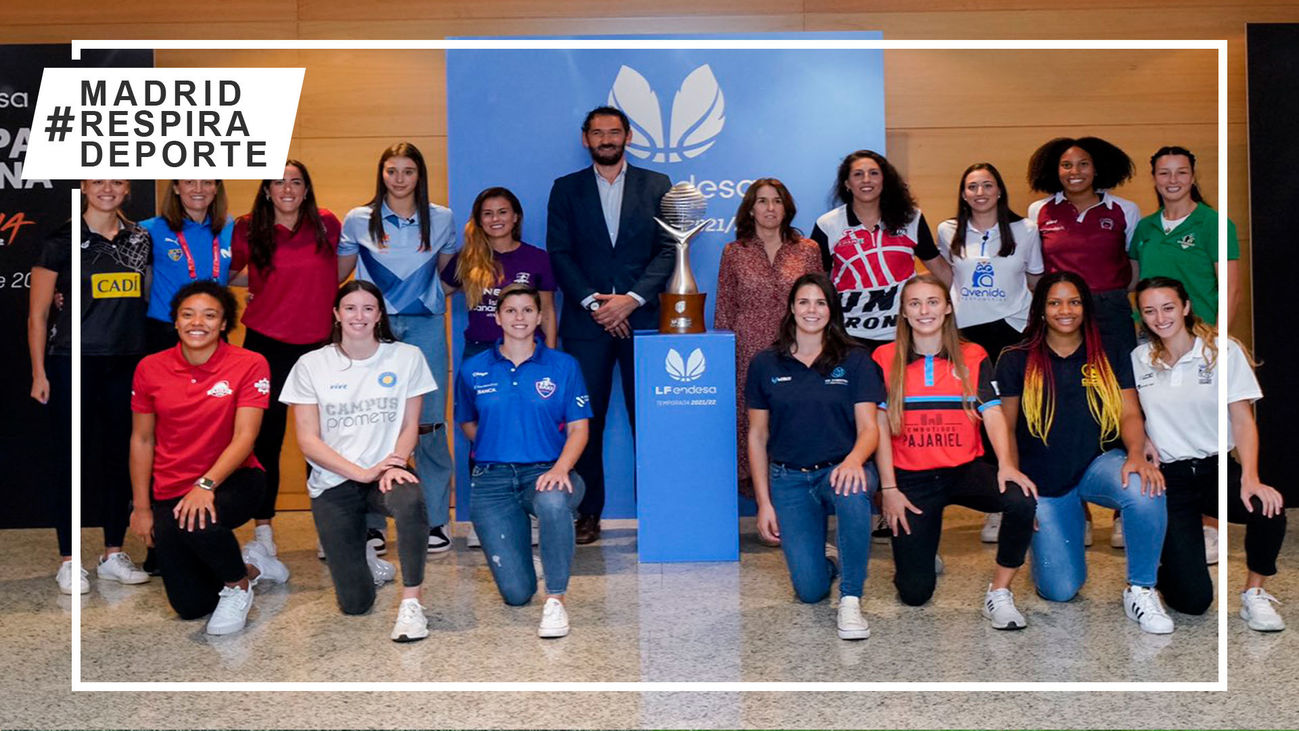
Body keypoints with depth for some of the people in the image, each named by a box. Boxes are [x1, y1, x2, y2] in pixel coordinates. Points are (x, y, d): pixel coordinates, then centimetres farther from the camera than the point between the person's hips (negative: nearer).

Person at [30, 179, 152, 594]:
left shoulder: (140, 240, 8)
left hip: (125, 365, 4)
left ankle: (113, 556, 20)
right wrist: (39, 373, -6)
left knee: (121, 458, 8)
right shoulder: (62, 242, -3)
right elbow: (38, 315, -2)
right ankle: (68, 562, 12)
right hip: (72, 363, -4)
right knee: (72, 460, 2)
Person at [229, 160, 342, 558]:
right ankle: (262, 526, 15)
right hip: (267, 342, -1)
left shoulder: (326, 225, 1)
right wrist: (262, 281, 1)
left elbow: (344, 266, 19)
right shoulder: (249, 230, -1)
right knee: (267, 436, 5)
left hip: (317, 342, 1)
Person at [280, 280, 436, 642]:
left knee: (411, 501, -39)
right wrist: (362, 473, -17)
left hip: (385, 474, 0)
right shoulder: (311, 365, 0)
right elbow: (308, 441, -4)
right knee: (355, 603, -5)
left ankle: (410, 602, -25)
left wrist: (393, 465, -18)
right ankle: (362, 556, 30)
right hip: (333, 483, 0)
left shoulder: (406, 357, 2)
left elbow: (409, 426, 3)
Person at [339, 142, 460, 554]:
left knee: (429, 422, -2)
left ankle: (434, 521, 8)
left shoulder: (441, 219, 9)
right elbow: (337, 274, 14)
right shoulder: (359, 220, 6)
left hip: (425, 326, 1)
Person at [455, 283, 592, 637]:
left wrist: (561, 466, -19)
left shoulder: (563, 366, 3)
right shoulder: (473, 370, 6)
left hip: (546, 472, -1)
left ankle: (555, 600, -21)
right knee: (516, 593, -5)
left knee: (553, 502, -42)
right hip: (492, 480, 1)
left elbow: (578, 427, -1)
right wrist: (497, 448, 8)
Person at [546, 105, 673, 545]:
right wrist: (592, 301, -9)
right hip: (585, 322, 1)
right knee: (586, 420, 1)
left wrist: (631, 299, -10)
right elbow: (559, 254, 3)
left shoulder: (656, 185, 10)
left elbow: (667, 250, 2)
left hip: (641, 318, 0)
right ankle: (587, 515, 8)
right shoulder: (566, 189, 12)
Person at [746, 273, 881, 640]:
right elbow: (757, 437, 7)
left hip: (839, 469, -1)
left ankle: (851, 601, -23)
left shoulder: (855, 361, 1)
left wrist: (854, 459, -28)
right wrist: (764, 502, 2)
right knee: (810, 589, -13)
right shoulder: (765, 365, 4)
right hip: (788, 479, 1)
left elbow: (869, 427, -4)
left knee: (852, 493, -40)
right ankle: (823, 559, 26)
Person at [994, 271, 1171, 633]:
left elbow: (1130, 414, -2)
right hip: (1044, 481, -1)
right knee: (1060, 590, -6)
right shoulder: (1016, 361, -1)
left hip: (1098, 463, 1)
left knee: (1146, 490, -36)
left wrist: (1136, 454, -24)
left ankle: (1140, 589, -15)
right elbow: (1005, 429, 0)